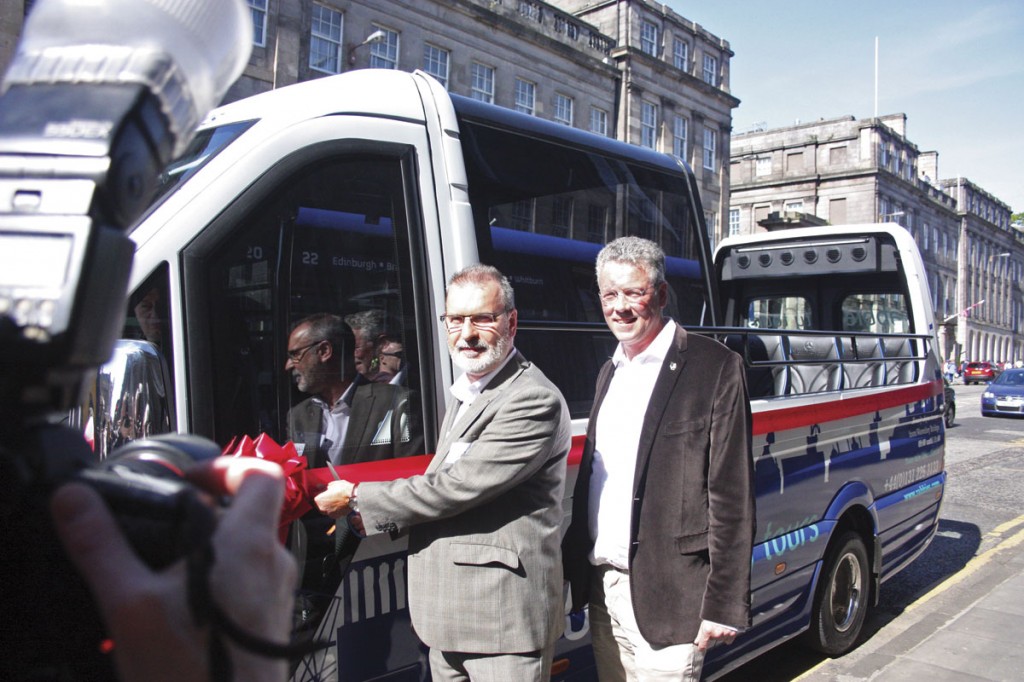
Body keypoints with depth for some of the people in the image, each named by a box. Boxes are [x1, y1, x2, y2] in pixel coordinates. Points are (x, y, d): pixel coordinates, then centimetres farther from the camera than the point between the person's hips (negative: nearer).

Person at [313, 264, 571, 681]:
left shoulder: (534, 400, -18)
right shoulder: (464, 393, 13)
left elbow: (458, 487, -21)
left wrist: (358, 499, -11)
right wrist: (377, 513, 0)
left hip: (504, 620, -8)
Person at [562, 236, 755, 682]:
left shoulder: (716, 368, -9)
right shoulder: (610, 372, 12)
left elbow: (732, 498, -12)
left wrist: (723, 605, -13)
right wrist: (574, 570, 12)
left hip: (665, 600, -6)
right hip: (603, 588, 7)